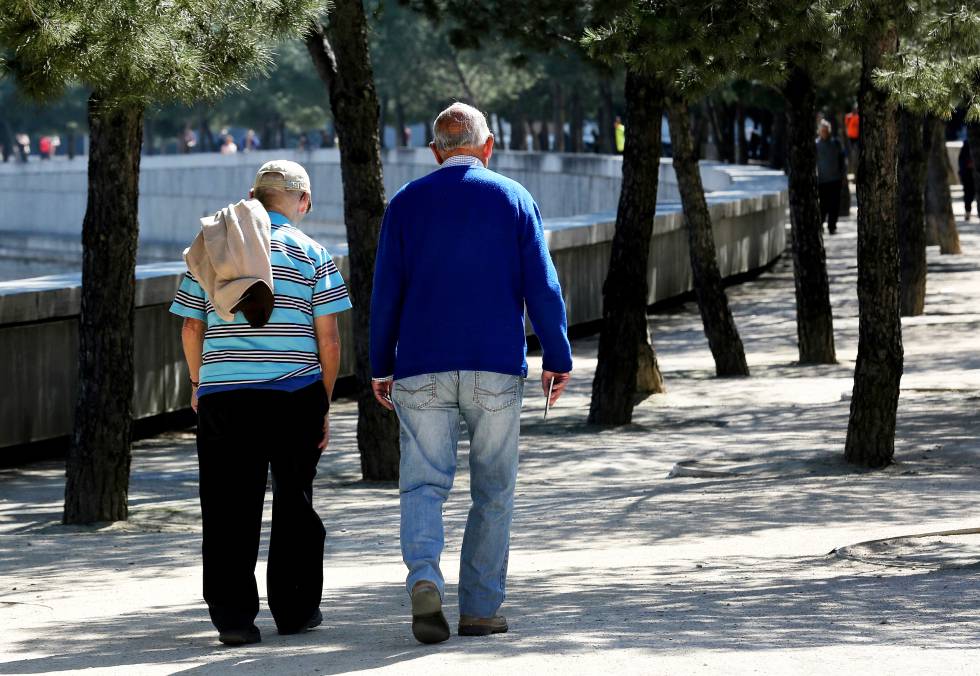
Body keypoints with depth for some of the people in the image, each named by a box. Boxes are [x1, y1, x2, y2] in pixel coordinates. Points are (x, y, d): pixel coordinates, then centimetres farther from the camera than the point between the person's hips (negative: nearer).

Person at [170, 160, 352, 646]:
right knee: (294, 502, 12)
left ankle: (232, 614, -3)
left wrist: (198, 384, 24)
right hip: (295, 394, -1)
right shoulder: (310, 253, 0)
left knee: (229, 509, 3)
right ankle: (294, 609, 17)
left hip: (223, 395, 1)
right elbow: (327, 338, -2)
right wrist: (325, 403, 7)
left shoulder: (212, 250, 7)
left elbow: (191, 328, 9)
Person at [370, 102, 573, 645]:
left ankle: (424, 578, -25)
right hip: (497, 369, 0)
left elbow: (386, 292, 4)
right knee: (493, 492, 9)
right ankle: (480, 609, 10)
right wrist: (557, 357, 5)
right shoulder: (514, 199, 4)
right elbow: (542, 286, -1)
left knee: (423, 483, 0)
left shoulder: (406, 203, 5)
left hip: (422, 369, 0)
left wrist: (381, 368, 11)